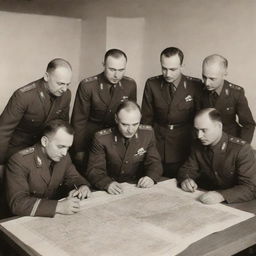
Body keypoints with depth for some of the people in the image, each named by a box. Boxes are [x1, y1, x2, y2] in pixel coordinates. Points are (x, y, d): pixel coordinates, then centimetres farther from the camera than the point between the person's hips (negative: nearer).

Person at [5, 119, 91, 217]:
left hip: (52, 217, 4)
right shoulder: (19, 161, -19)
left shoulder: (63, 156, -3)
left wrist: (83, 186, -12)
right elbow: (17, 203, -27)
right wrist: (58, 206, -36)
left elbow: (74, 178, 12)